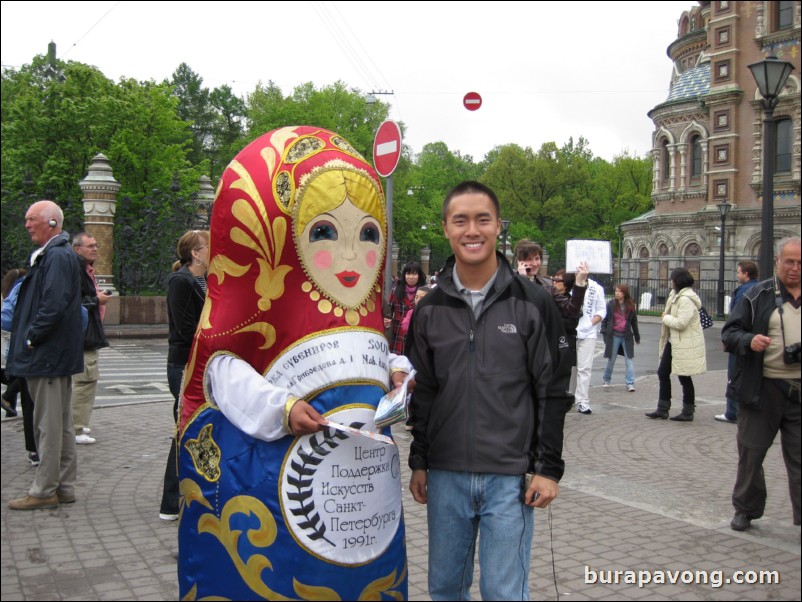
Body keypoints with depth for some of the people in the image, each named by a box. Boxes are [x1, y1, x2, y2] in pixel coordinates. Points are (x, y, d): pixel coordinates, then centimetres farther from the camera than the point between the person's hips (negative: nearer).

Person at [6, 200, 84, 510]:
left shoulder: (57, 257, -16)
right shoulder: (48, 255, 15)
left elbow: (53, 306, -25)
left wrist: (31, 338, -16)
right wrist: (29, 338, 13)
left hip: (48, 356, -10)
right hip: (56, 355, 10)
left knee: (49, 426, -2)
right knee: (60, 424, 14)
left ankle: (44, 491, 6)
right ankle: (64, 487, 22)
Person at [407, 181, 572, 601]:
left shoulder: (532, 304, -3)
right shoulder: (429, 309, 5)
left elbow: (553, 393, -3)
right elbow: (422, 393, 9)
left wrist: (548, 468, -6)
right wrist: (418, 462, 8)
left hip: (510, 478, -3)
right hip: (445, 476, 3)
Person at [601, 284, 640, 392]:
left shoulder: (631, 306, 3)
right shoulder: (611, 304, -2)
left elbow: (634, 322, 11)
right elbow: (605, 319, 3)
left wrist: (637, 337, 15)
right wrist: (604, 332, -6)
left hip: (627, 336, 1)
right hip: (614, 336, -1)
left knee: (628, 360, -2)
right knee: (611, 360, 8)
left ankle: (630, 384, -2)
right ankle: (606, 380, 25)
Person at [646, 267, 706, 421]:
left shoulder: (686, 299, -20)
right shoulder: (676, 295, 12)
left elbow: (681, 323, -26)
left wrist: (665, 317, -12)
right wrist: (667, 317, 0)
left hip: (685, 344, -10)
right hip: (673, 342, 10)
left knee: (684, 377, 0)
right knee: (662, 372, 10)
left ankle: (688, 413, 13)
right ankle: (662, 409, 17)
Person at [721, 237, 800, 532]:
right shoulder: (758, 295, 2)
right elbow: (729, 333, 1)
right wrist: (749, 340, -19)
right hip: (762, 389, -1)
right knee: (751, 452, 9)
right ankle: (745, 510, 24)